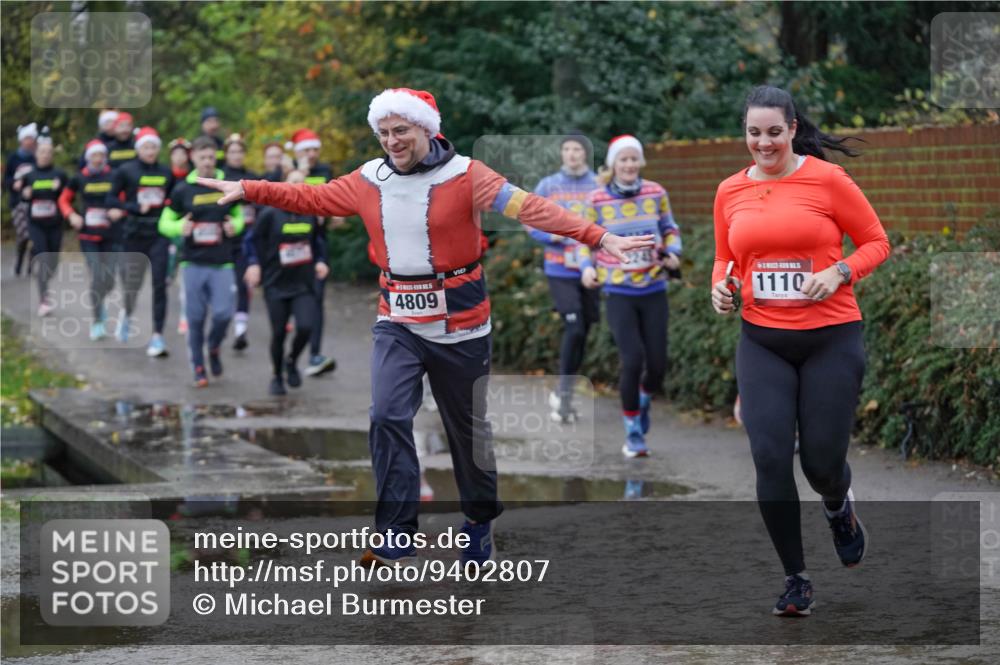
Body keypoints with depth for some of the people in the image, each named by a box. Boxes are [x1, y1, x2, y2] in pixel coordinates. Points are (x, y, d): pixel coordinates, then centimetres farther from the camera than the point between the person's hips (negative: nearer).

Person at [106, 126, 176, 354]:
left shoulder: (166, 173, 7)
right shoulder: (125, 171, -2)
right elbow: (112, 200, -4)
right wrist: (136, 208, -16)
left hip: (159, 235, 1)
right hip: (134, 234, -1)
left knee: (159, 285, -8)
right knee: (132, 283, 8)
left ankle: (157, 337, -7)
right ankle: (127, 315, 42)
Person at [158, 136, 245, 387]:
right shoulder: (183, 190, 1)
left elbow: (238, 216, 18)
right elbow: (164, 223, 8)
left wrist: (235, 226, -6)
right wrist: (180, 227, -15)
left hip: (222, 263, 0)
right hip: (193, 264, 0)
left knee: (223, 313, -10)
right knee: (196, 318, 2)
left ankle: (214, 348, 21)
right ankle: (198, 368, 17)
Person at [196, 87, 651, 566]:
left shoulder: (464, 175, -13)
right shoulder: (368, 181, 1)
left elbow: (528, 207, -22)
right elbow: (310, 198, 12)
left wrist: (598, 237, -32)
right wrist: (247, 190, 7)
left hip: (459, 321, -3)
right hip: (397, 323, 3)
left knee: (466, 426, 11)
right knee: (388, 418, -14)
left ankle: (481, 519, 34)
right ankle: (396, 540, -11)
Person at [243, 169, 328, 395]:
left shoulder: (311, 214, 4)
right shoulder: (270, 214, -5)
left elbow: (318, 240, 21)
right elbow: (251, 239, 3)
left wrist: (320, 261, 6)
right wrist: (254, 264, -9)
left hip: (304, 285, 2)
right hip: (276, 285, -2)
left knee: (306, 326, -16)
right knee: (278, 333, 3)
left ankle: (292, 361, 14)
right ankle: (277, 378, 25)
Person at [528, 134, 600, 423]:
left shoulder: (600, 187, 3)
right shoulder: (547, 186, 2)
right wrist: (552, 236, -11)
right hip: (560, 271, -2)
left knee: (582, 333, 8)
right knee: (574, 329, -16)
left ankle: (563, 395, 23)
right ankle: (563, 393, -3)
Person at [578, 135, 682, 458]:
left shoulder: (656, 194, -1)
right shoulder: (597, 200, -5)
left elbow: (670, 229, 13)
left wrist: (673, 253, -6)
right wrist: (587, 266, -10)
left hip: (654, 290, 2)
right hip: (619, 293, -2)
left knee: (657, 365, 2)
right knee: (633, 360, -15)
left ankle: (643, 403, 39)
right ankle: (633, 433, 2)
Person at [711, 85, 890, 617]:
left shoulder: (826, 179, -7)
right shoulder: (730, 192, 4)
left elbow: (876, 242, 0)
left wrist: (840, 273, -17)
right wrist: (720, 284, -1)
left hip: (832, 339, -3)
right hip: (762, 342, 3)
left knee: (821, 459, 1)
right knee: (770, 456, -9)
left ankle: (839, 508, 41)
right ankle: (796, 578, 5)